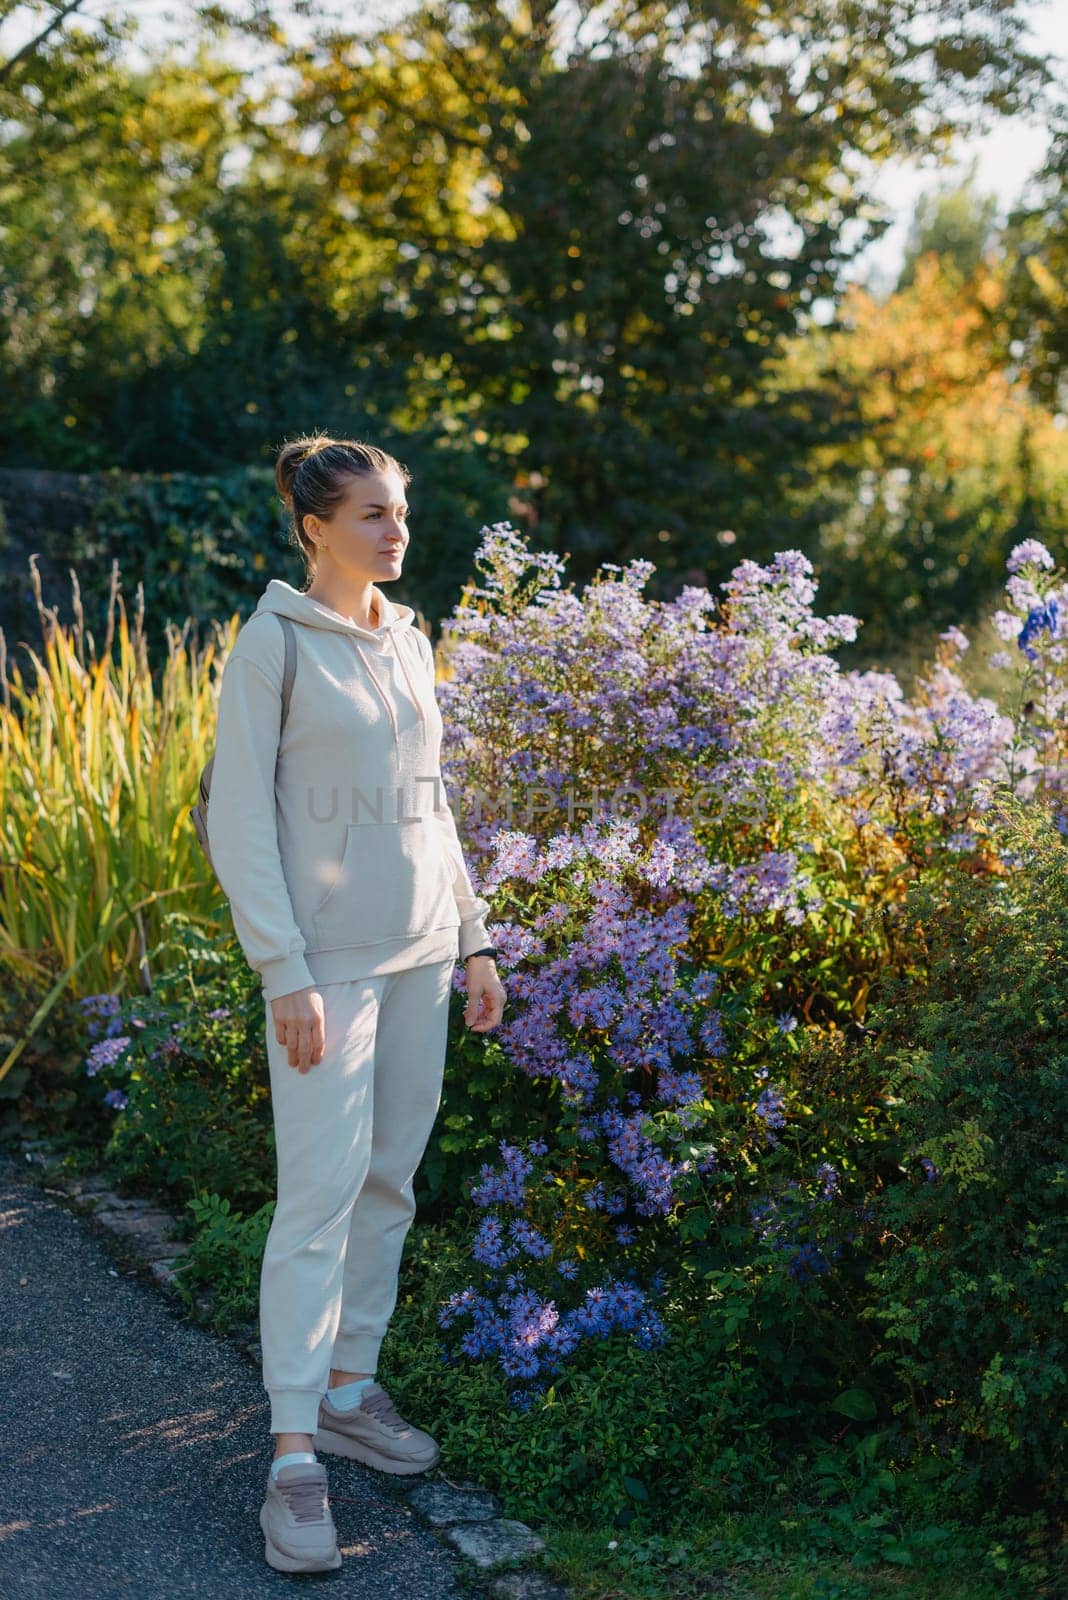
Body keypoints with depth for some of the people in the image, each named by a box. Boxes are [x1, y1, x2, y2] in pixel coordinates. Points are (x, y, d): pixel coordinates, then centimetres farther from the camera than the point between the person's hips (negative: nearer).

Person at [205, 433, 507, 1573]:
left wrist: (472, 939, 15)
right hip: (327, 958, -7)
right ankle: (294, 1457, -2)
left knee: (389, 1182, 11)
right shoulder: (274, 642, -8)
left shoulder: (408, 642, 12)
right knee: (321, 1193, -8)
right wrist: (283, 972, -16)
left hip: (418, 954, 7)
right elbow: (239, 820, -10)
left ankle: (350, 1391, 24)